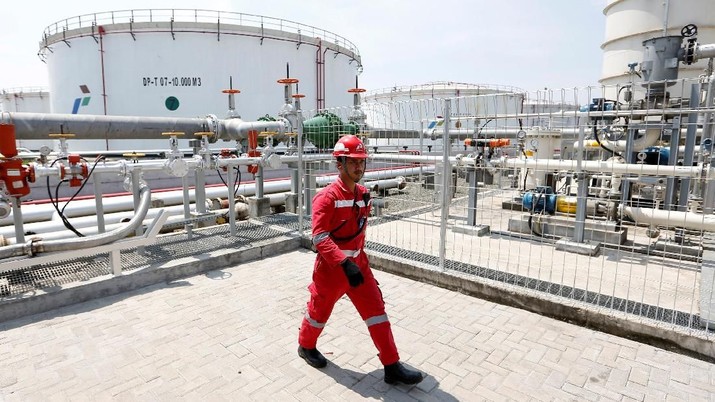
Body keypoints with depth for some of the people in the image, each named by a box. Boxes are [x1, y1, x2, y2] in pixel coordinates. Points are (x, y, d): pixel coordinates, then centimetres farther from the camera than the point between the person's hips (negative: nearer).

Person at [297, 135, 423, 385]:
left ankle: (392, 367, 14)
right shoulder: (327, 197, -19)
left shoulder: (363, 194, 3)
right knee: (320, 311, 14)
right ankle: (306, 346, 43)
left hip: (358, 263, 6)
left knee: (376, 310, 4)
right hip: (331, 266, -6)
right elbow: (320, 238, -25)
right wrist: (345, 263, -34)